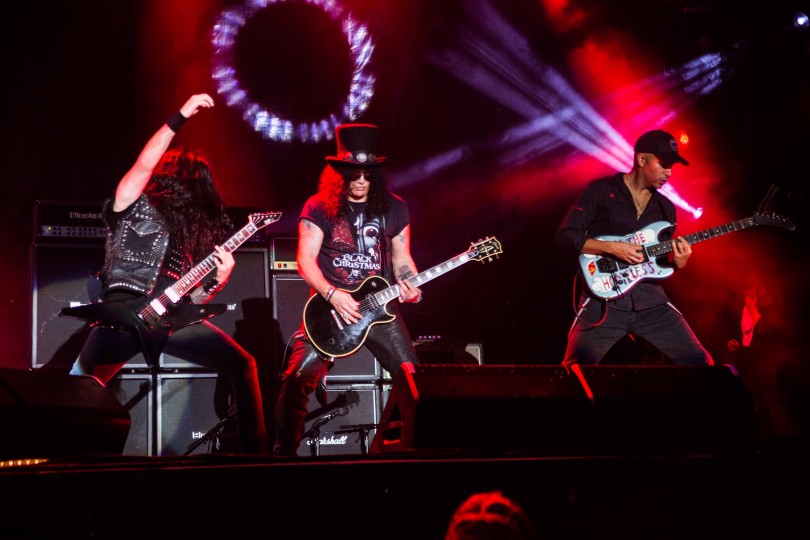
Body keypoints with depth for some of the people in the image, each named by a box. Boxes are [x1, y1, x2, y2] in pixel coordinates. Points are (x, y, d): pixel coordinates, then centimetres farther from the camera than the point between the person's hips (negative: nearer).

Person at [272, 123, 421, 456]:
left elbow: (402, 259, 13)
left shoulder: (394, 208, 6)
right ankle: (285, 451, -4)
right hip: (330, 304, -3)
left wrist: (411, 287, -8)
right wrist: (332, 295, -19)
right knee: (298, 378, -16)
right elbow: (305, 260, -6)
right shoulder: (319, 207, -3)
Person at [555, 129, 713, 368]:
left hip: (651, 301, 5)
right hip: (604, 299, -5)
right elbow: (564, 236, -8)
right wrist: (611, 247, -17)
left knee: (699, 363, 1)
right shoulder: (600, 191, -1)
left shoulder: (666, 207, 16)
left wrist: (678, 262, -4)